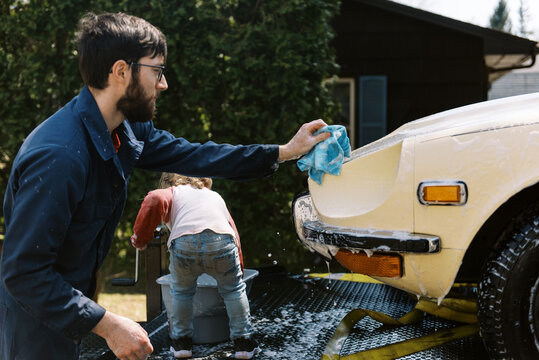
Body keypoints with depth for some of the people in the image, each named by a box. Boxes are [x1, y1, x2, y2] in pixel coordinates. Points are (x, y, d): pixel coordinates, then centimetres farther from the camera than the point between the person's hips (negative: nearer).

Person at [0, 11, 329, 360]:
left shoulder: (127, 131, -3)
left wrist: (284, 151, 11)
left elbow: (192, 156, 11)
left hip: (70, 311, 8)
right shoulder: (59, 157, -33)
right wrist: (108, 324, -29)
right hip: (38, 325, -8)